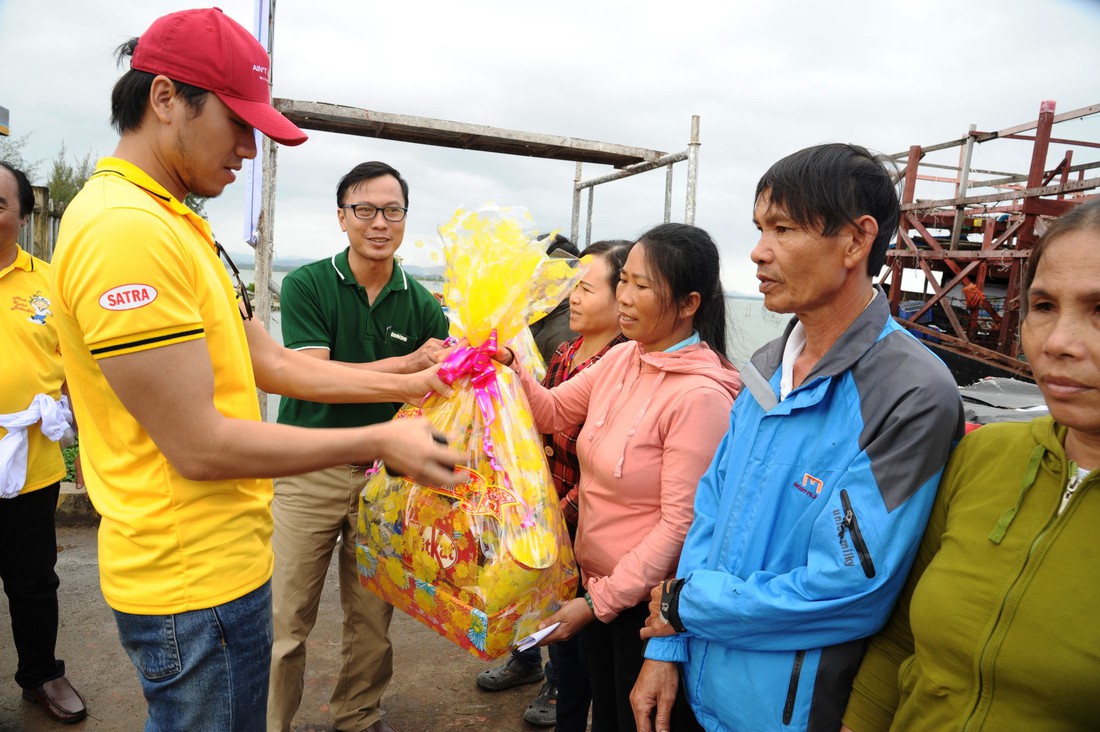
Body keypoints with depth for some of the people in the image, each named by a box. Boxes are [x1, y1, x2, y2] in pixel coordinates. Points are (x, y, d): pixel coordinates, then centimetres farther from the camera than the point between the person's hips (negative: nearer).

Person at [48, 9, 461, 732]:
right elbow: (200, 447, -25)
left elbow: (271, 363, 11)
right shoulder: (124, 227, -23)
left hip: (223, 560, 10)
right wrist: (379, 441, -17)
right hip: (195, 583, -10)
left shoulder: (178, 226, 11)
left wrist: (406, 385, 7)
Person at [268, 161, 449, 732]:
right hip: (309, 471, -2)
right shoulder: (307, 284, -5)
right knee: (284, 620, 5)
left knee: (372, 620, 14)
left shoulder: (421, 305, 3)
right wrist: (409, 364, -21)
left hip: (384, 475, 3)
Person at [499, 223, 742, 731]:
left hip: (645, 601, -7)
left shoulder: (700, 395, -25)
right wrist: (508, 366, -10)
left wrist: (600, 601, -19)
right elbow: (552, 412, 7)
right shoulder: (623, 357, -2)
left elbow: (680, 522, -23)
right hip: (595, 582, 7)